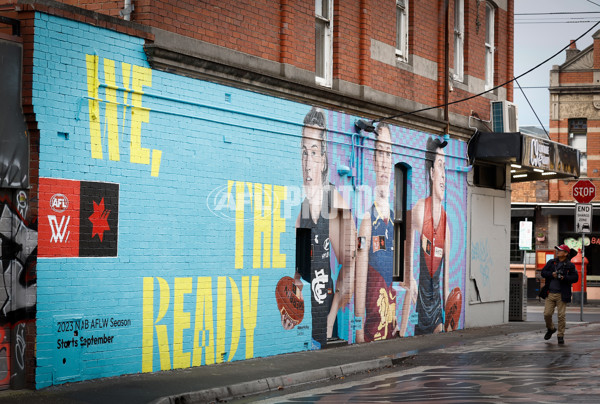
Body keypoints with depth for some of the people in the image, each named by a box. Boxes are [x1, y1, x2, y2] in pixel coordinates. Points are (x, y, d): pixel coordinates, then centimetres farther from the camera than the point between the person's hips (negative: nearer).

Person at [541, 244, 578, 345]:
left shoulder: (570, 265, 0)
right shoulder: (551, 262, 10)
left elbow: (575, 278, -5)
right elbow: (543, 273, 8)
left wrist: (564, 278, -19)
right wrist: (552, 274, -11)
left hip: (561, 295, -3)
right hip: (550, 294, 3)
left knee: (561, 315, -5)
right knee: (547, 314, 0)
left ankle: (560, 335, 9)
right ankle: (551, 329, 28)